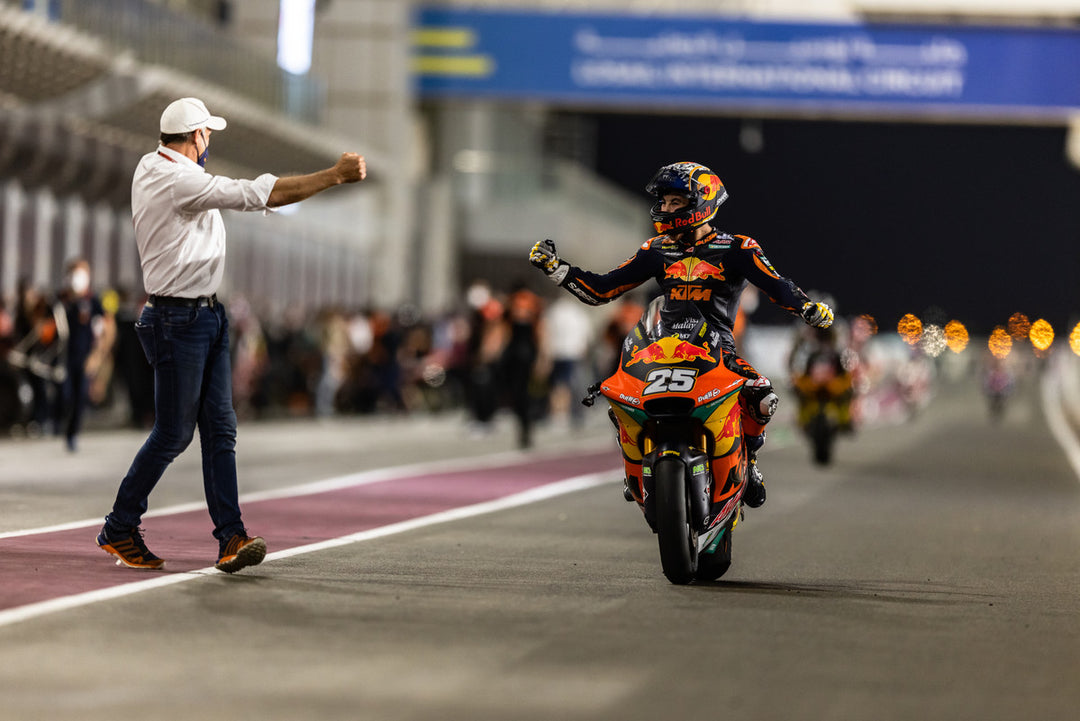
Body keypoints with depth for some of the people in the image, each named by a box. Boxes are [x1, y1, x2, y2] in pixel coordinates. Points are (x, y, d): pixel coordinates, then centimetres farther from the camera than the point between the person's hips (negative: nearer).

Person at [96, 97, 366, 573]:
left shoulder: (151, 168, 9)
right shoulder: (179, 182, -20)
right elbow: (259, 195, -26)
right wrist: (336, 175, -23)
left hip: (207, 315, 10)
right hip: (179, 321, -10)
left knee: (220, 430, 2)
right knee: (173, 434, -2)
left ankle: (230, 538, -3)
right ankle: (119, 530, 12)